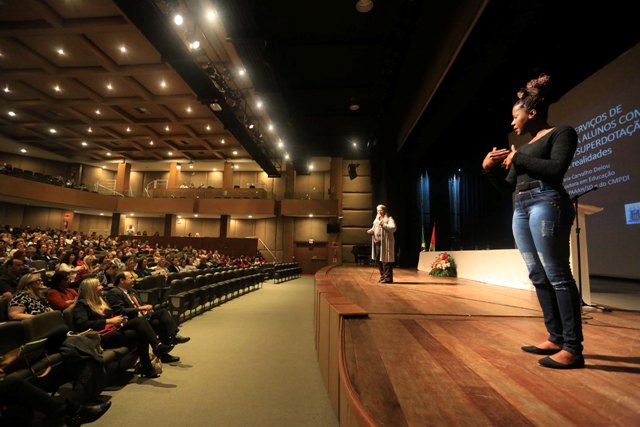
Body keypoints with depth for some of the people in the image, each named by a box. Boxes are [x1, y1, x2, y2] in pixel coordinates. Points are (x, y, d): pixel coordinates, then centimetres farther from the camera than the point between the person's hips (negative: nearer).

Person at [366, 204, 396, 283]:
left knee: (385, 260, -9)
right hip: (377, 242, 8)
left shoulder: (389, 219, -1)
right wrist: (371, 230, 5)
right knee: (378, 259, 10)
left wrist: (383, 224, -21)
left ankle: (388, 278, -3)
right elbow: (374, 229, 27)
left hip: (385, 242, -8)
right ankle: (383, 276, 22)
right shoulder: (376, 219, 22)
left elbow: (393, 228, -15)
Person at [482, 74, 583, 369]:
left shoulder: (561, 133, 3)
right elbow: (509, 186, 23)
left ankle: (573, 348, -2)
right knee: (539, 276, 6)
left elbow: (556, 169, -14)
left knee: (557, 275, -9)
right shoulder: (524, 148, 24)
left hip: (547, 204, -8)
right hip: (521, 209, 8)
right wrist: (490, 168, 10)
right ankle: (556, 338, 14)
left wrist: (517, 159, -6)